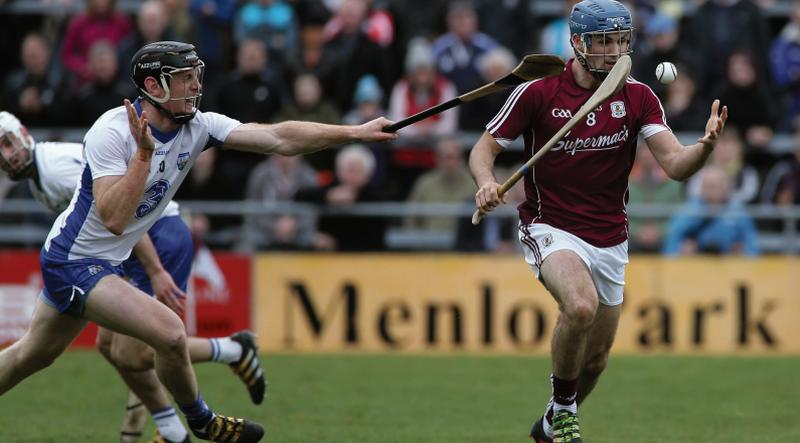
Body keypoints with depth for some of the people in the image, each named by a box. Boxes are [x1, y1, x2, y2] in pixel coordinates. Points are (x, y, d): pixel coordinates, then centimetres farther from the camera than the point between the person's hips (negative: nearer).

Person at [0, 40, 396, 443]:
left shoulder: (197, 127, -6)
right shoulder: (111, 132, -25)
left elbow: (279, 139, -12)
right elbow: (114, 219, -33)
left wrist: (355, 132, -21)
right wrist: (144, 153, -37)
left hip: (105, 263, 8)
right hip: (73, 260, -8)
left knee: (35, 353, 21)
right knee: (170, 333, -17)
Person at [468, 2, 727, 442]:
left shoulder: (638, 97, -3)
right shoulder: (537, 92, -10)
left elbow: (675, 165, -12)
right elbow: (485, 146, -5)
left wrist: (705, 145, -34)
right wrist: (485, 181, -28)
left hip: (610, 240, 4)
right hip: (551, 228, -4)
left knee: (596, 359, 12)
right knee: (581, 305, -34)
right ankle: (564, 406, -10)